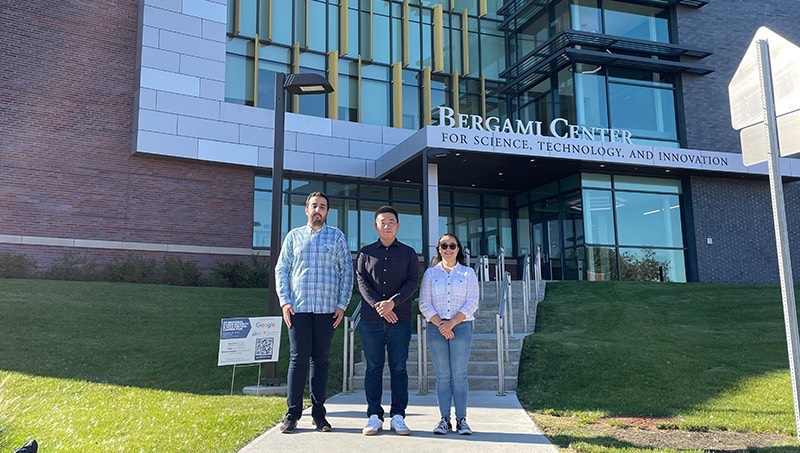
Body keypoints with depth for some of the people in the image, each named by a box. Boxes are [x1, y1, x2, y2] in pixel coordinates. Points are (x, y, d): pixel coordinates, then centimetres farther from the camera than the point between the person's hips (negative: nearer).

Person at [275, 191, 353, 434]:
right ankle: (292, 414, 5)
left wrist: (342, 304, 0)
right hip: (298, 307, 0)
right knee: (298, 359, -1)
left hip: (327, 308, 0)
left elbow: (347, 270, 7)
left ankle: (318, 412, 12)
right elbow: (281, 269, 10)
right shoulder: (294, 236, 12)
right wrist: (284, 301, -1)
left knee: (320, 359, 5)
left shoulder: (337, 237, 10)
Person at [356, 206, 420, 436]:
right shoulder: (366, 252, 12)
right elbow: (361, 281, 1)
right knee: (373, 367, 3)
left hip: (400, 320, 0)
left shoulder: (408, 253, 11)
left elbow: (412, 282, 0)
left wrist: (393, 302, -15)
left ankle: (398, 416, 7)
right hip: (371, 320, 0)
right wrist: (378, 305, -13)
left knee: (399, 368, 1)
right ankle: (374, 416, 9)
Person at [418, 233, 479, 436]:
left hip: (461, 327, -1)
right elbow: (424, 304, 3)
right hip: (436, 328, 1)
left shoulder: (468, 273, 8)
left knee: (459, 375, -2)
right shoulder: (430, 273, 10)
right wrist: (440, 324, -10)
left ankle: (461, 419, 3)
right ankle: (444, 419, 7)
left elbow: (472, 304, 0)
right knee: (442, 376, 1)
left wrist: (451, 323, -11)